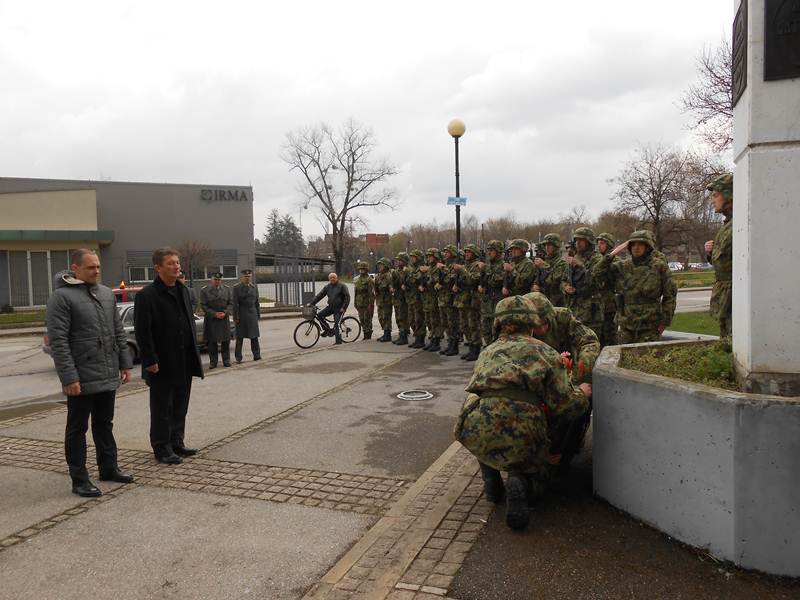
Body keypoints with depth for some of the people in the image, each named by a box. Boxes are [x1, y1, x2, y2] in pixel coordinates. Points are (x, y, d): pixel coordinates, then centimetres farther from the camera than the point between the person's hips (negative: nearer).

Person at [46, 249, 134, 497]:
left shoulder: (107, 294, 11)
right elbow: (58, 341, -15)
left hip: (108, 376, 7)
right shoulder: (62, 297, -11)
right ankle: (79, 479, 14)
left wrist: (125, 363, 11)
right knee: (77, 429, 6)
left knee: (104, 425, 18)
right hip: (81, 379, -6)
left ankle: (108, 467, 30)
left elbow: (119, 332, 15)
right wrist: (68, 377, -19)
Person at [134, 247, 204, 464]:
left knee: (180, 406, 16)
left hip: (184, 362, 7)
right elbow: (143, 332, -15)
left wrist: (194, 353, 13)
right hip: (163, 364, -7)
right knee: (162, 409, 4)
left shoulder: (183, 291, 12)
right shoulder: (147, 295, -12)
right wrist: (150, 360, -18)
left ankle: (176, 442, 29)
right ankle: (162, 448, 16)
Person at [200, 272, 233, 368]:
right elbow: (203, 305, -4)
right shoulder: (204, 290, 1)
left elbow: (231, 303, 6)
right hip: (211, 320, -2)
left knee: (226, 341, 4)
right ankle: (213, 362, 9)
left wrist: (225, 313, -11)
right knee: (212, 342, 1)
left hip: (224, 319, 2)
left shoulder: (227, 289, 8)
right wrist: (214, 314, -13)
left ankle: (226, 361, 13)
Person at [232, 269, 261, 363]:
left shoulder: (254, 287, 10)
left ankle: (256, 355, 8)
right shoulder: (237, 287, -3)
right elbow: (235, 303, -6)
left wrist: (258, 314, 9)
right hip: (241, 314, -3)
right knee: (240, 337, 2)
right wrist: (236, 317, -11)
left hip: (252, 313, 3)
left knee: (254, 335, 1)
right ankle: (238, 357, 9)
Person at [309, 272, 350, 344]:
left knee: (336, 324, -13)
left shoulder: (342, 286, -5)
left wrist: (344, 308, -17)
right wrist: (312, 304, -4)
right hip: (330, 307, 6)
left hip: (339, 308, -5)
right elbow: (319, 296, 6)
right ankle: (327, 330, 6)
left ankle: (338, 340, -6)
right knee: (319, 315, -9)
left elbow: (347, 297, -9)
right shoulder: (327, 287, 8)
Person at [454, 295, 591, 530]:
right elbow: (564, 406, 6)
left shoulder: (488, 351, 24)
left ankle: (491, 481, 24)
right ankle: (520, 484, -5)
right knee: (537, 476, 28)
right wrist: (582, 394, 30)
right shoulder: (544, 352, 12)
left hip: (473, 431, 3)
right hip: (520, 435, -3)